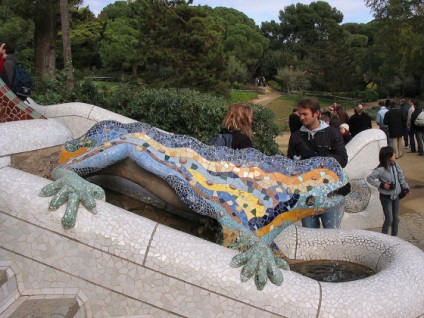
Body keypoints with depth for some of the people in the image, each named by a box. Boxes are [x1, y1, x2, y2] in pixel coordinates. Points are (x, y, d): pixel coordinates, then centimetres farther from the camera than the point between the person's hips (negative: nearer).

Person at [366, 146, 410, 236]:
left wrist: (405, 187, -2)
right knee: (389, 219, -2)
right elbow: (369, 178, -18)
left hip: (396, 196, 6)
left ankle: (394, 236, 34)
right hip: (386, 197, -6)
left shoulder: (395, 165, -3)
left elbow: (401, 177, 7)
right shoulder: (381, 169, -23)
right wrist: (381, 185, -23)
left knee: (396, 218, 17)